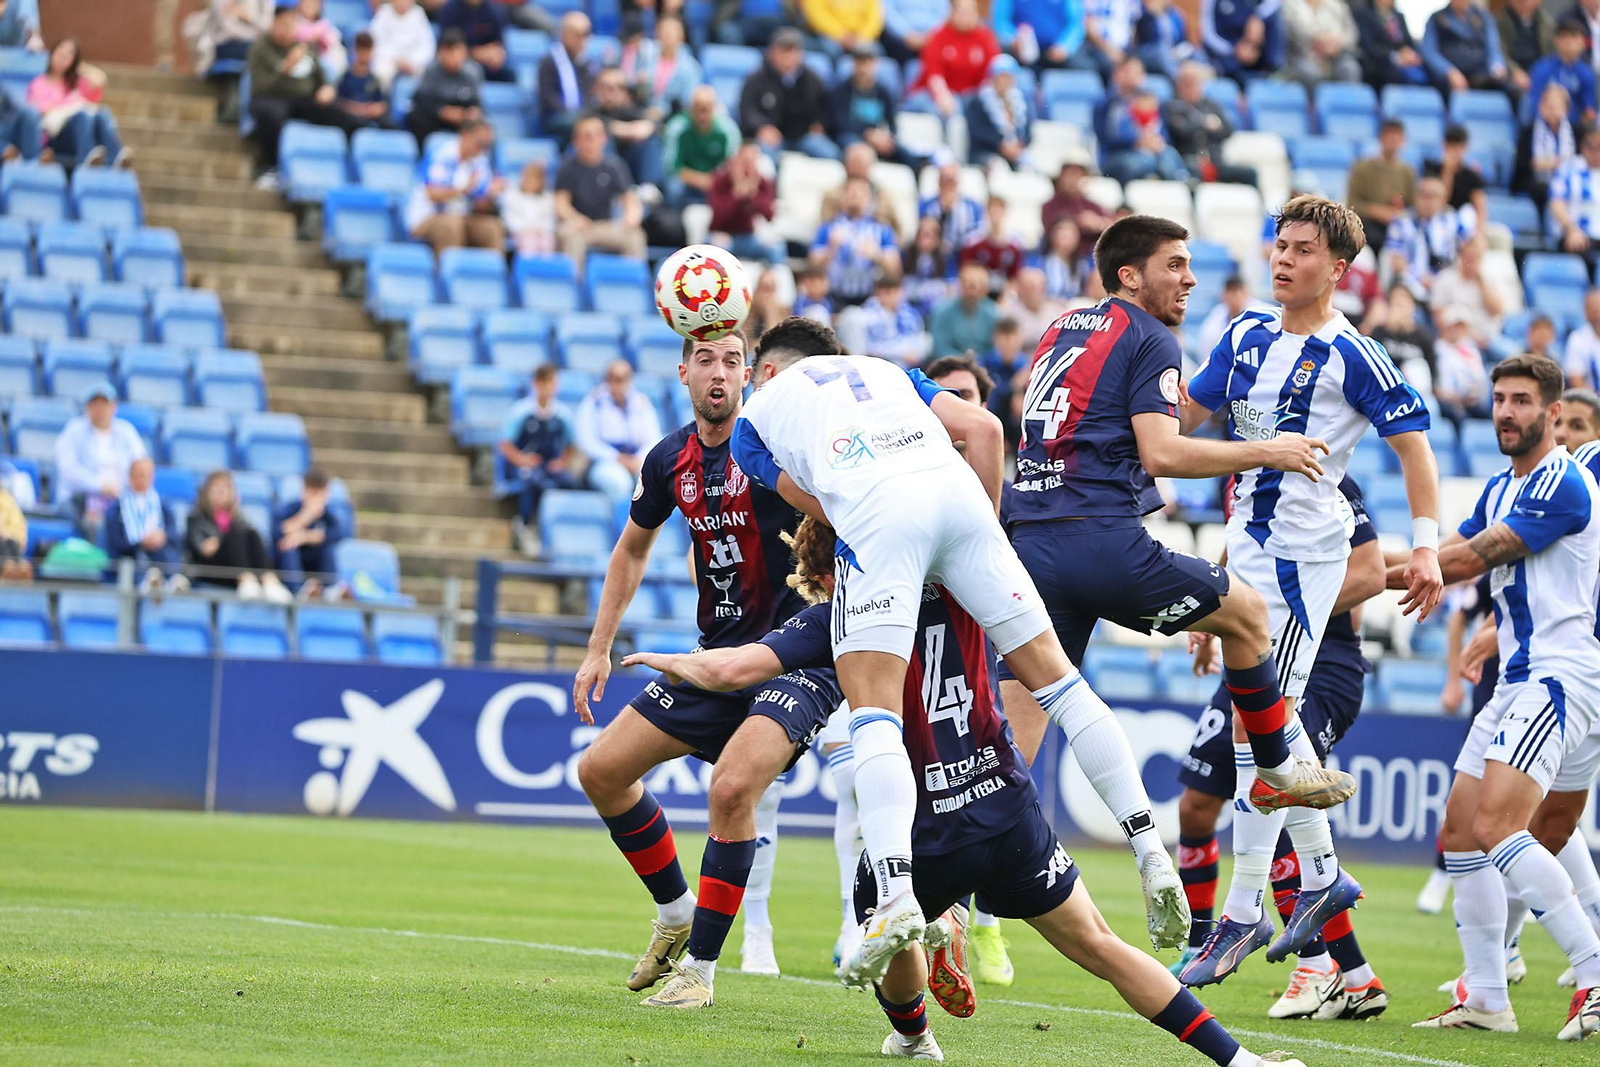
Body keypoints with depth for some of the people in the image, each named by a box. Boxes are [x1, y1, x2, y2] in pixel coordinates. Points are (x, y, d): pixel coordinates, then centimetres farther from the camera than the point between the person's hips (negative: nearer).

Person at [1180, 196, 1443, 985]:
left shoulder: (1352, 357, -9)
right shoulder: (1246, 335, 10)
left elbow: (1413, 443, -7)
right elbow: (1183, 416, 18)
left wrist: (1426, 546, -14)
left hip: (1305, 550, -8)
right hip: (1250, 542, 8)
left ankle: (1243, 912, -8)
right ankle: (1320, 873, 29)